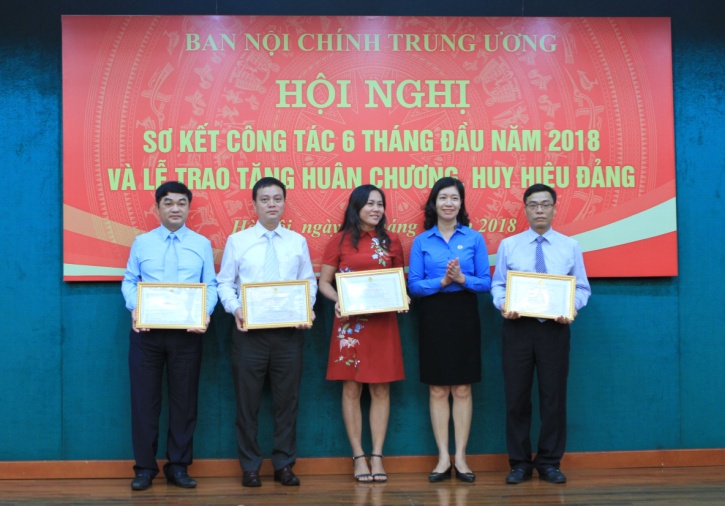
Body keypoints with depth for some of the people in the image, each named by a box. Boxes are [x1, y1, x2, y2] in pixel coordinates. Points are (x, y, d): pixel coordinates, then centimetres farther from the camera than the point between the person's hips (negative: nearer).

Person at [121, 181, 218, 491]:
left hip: (187, 331, 0)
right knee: (144, 397, 2)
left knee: (184, 398, 5)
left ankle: (178, 466, 16)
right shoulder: (142, 242, 9)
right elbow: (129, 281, 7)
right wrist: (134, 308, -12)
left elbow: (210, 285, 3)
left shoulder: (202, 244, 7)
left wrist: (205, 313, -14)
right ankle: (145, 467, 13)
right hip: (146, 330, 0)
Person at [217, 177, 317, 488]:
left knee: (287, 398, 6)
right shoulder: (237, 241, 4)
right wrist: (235, 308, -15)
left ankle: (284, 465, 18)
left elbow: (309, 281, 7)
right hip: (249, 330, -1)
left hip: (289, 330, 2)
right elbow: (225, 282, 2)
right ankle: (250, 467, 16)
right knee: (248, 400, 4)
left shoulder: (298, 241, 8)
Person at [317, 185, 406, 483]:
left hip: (383, 322, 2)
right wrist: (337, 301, -15)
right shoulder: (340, 240, 2)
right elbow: (324, 282, 3)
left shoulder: (391, 242, 9)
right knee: (351, 389, 1)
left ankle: (377, 455, 11)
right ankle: (358, 456, 10)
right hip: (350, 323, -2)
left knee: (381, 389, 3)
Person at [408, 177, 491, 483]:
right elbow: (414, 285, -2)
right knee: (438, 390, 5)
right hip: (434, 317, 0)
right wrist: (442, 281, -18)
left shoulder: (474, 238, 3)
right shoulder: (421, 241, 3)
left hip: (464, 316, 0)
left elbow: (485, 282, 0)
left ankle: (460, 458, 13)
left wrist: (462, 278, -18)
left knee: (462, 389, 4)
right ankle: (443, 458, 13)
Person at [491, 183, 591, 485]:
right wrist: (503, 304, -16)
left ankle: (549, 462, 17)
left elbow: (582, 288, 5)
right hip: (517, 327, 0)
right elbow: (498, 285, 5)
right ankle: (520, 463, 15)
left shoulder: (570, 247, 7)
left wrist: (571, 308, -16)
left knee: (554, 395, 5)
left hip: (555, 328, 0)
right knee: (516, 396, 4)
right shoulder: (508, 245, 8)